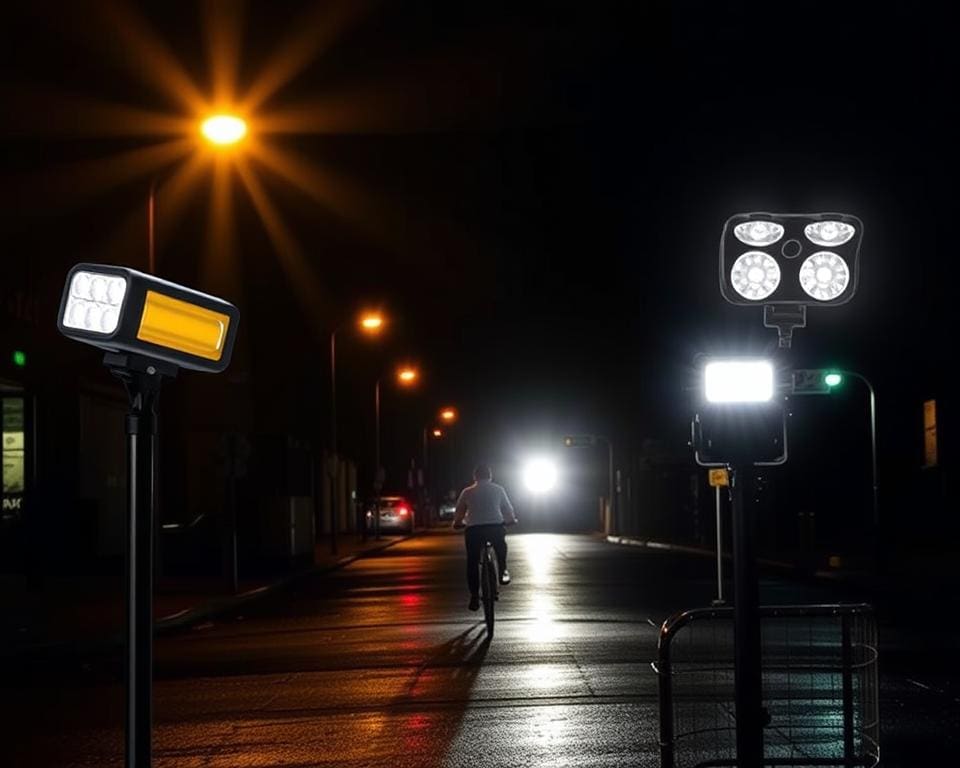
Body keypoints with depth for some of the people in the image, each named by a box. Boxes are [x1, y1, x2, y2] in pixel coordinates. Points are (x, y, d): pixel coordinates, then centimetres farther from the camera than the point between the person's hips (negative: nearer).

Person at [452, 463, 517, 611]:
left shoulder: (467, 492, 11)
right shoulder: (498, 489, 10)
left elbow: (459, 513, 16)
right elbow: (508, 509, 16)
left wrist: (457, 523, 36)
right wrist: (511, 520, 36)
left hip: (474, 530, 0)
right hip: (495, 527, 0)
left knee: (472, 563, 10)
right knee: (501, 545, 35)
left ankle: (474, 596, 4)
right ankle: (503, 571, 27)